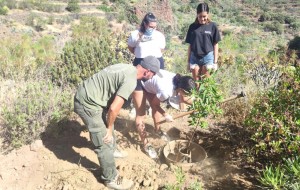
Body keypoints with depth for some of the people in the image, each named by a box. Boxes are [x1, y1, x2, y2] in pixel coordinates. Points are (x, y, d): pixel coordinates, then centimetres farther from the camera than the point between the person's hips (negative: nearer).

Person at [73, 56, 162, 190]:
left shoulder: (128, 68, 9)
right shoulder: (131, 80, -21)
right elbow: (114, 108, -25)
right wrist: (109, 129, -8)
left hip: (87, 94, 10)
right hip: (87, 103, -10)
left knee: (108, 122, 29)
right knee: (105, 143, 0)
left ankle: (112, 151, 54)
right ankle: (111, 179, 17)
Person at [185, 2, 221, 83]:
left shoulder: (212, 26, -2)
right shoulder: (192, 27, 2)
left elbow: (215, 45, 1)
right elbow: (190, 45, 6)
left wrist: (215, 61, -1)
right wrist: (188, 61, 7)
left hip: (208, 57, -1)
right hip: (194, 58, 2)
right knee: (196, 81, 9)